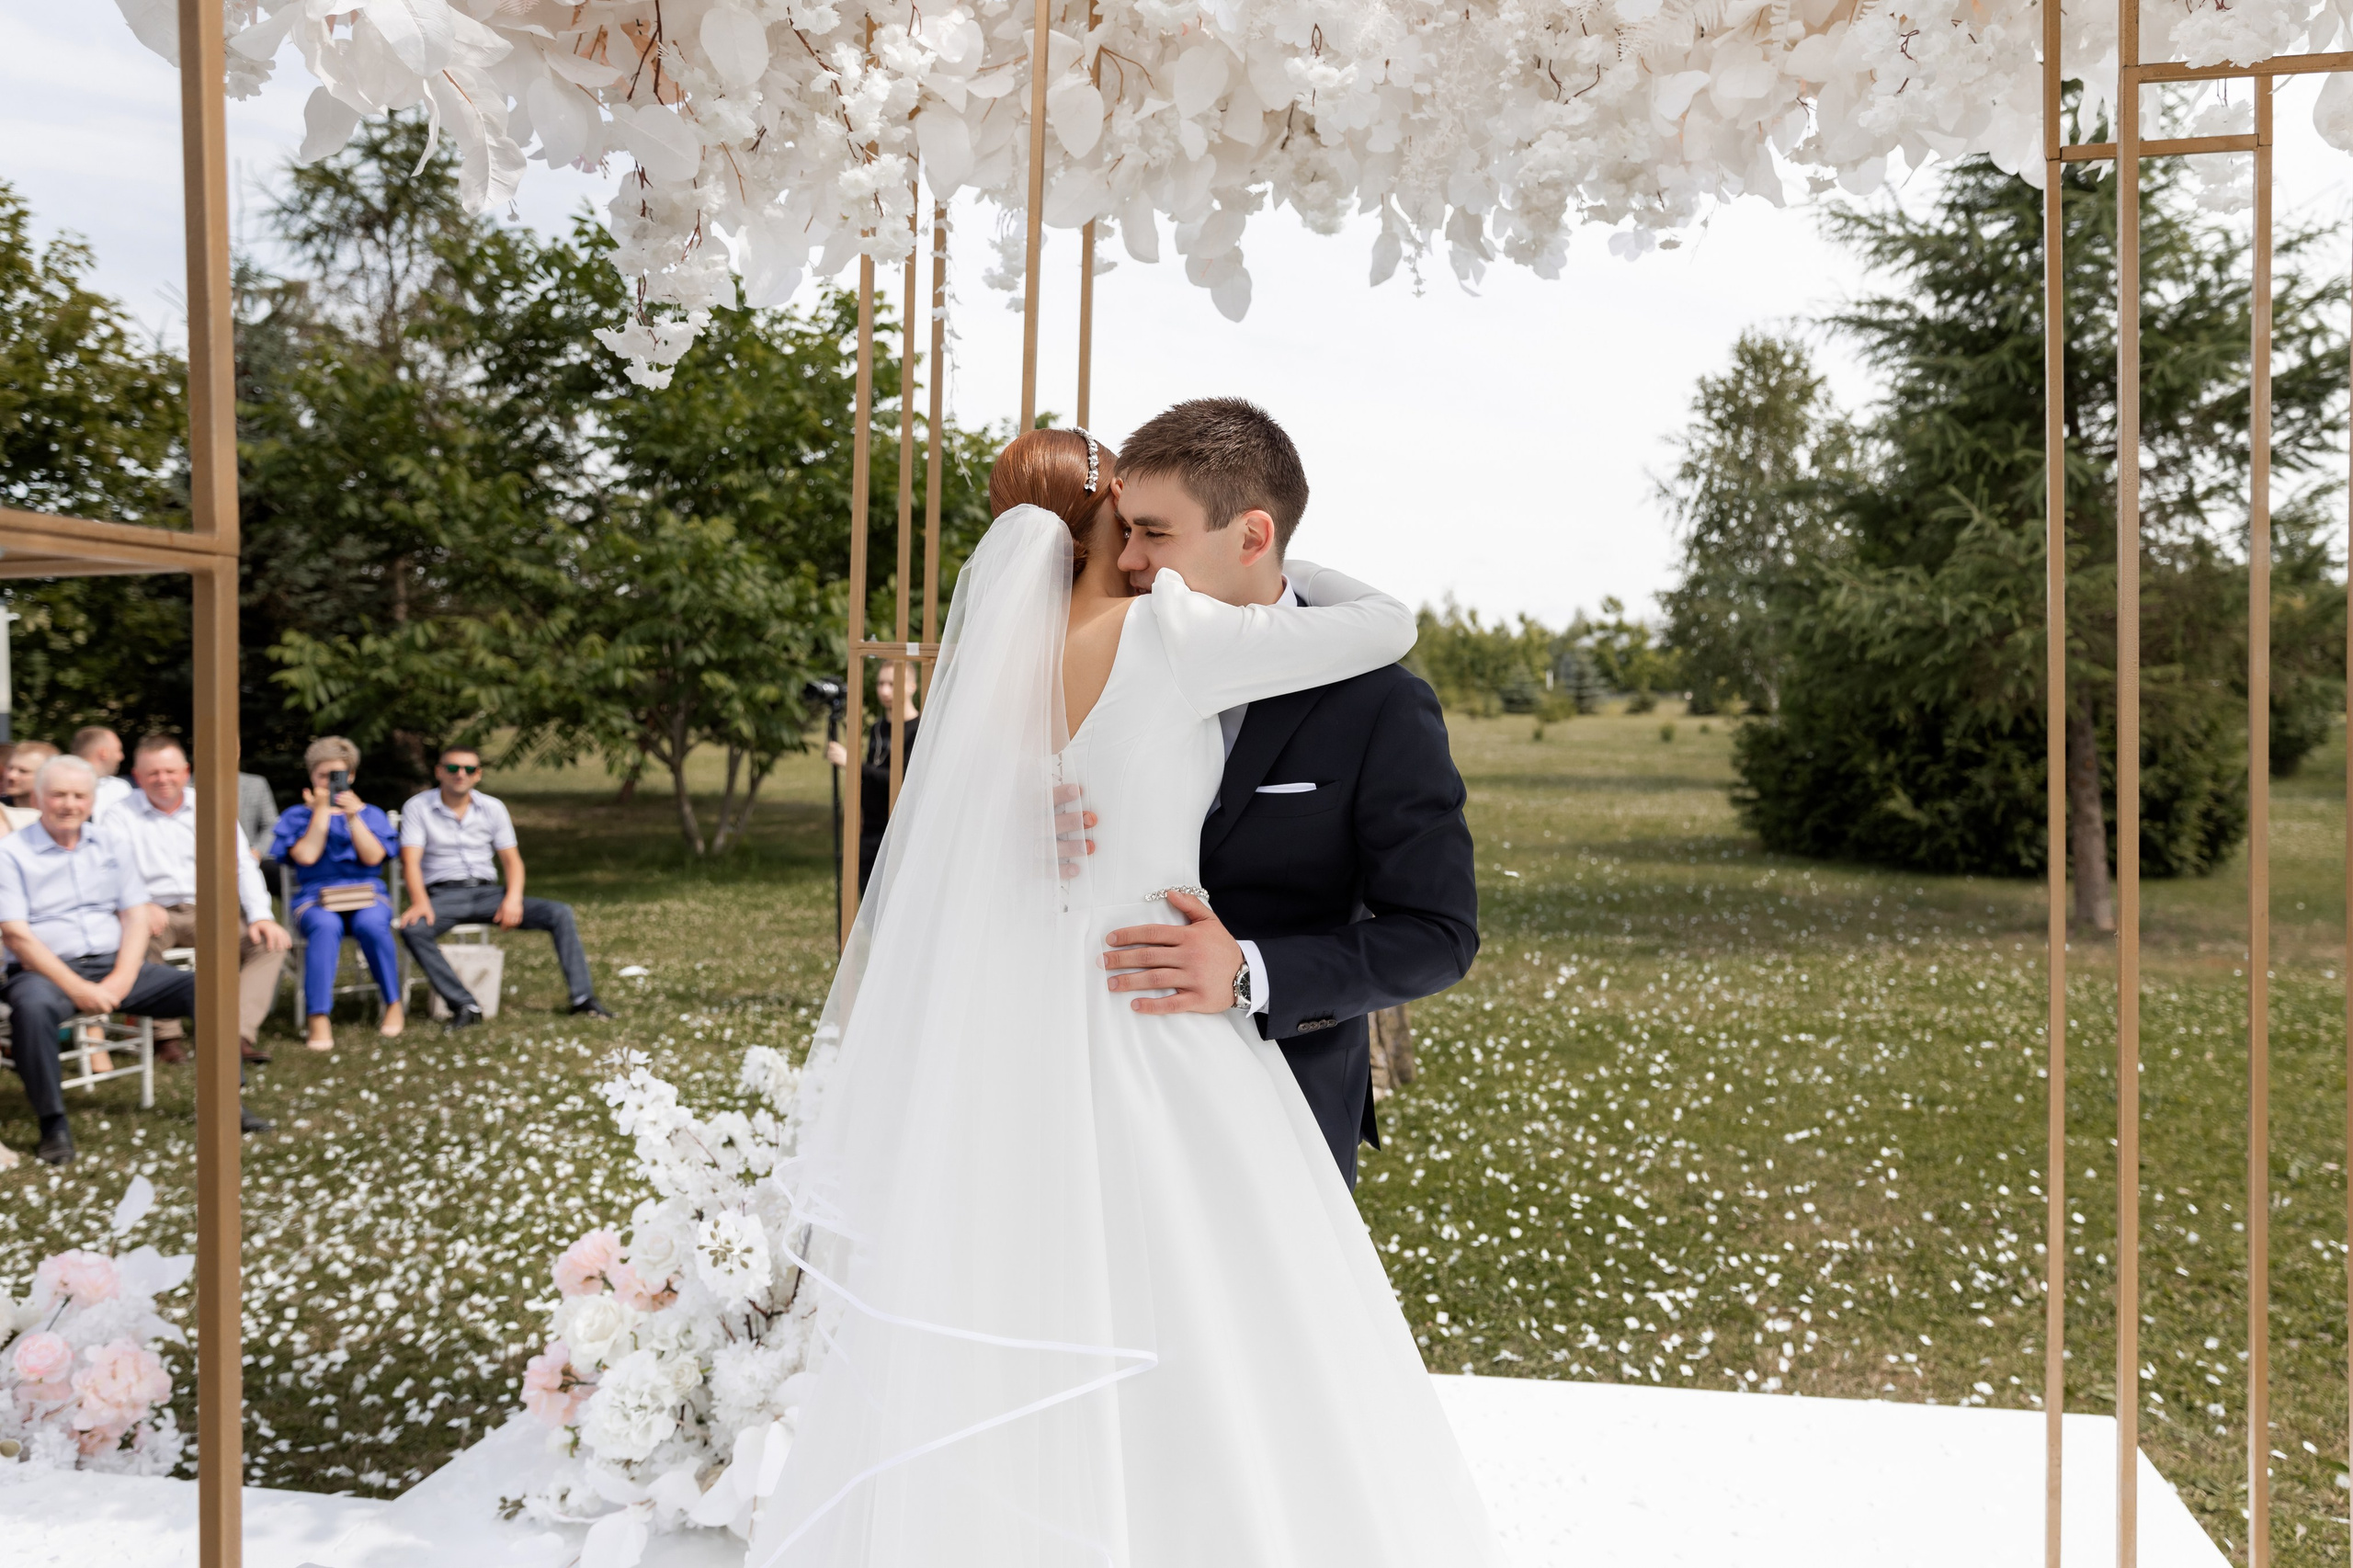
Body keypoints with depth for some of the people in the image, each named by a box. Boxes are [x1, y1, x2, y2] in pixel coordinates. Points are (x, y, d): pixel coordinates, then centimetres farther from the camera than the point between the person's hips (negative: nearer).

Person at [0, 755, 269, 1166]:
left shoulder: (108, 847, 13)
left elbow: (136, 917, 8)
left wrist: (122, 980, -10)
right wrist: (76, 988, -20)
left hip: (114, 966, 4)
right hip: (47, 970, -4)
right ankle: (53, 1124, -26)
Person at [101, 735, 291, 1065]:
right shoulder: (121, 817, 7)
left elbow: (242, 865, 7)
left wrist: (260, 916, -8)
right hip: (156, 914, -2)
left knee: (271, 941, -22)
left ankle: (241, 1033, -33)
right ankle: (166, 1034, -29)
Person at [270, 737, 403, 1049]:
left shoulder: (370, 814, 17)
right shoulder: (297, 816, 15)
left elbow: (373, 857, 0)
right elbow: (306, 856, -5)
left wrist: (353, 818, -9)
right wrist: (321, 811, -1)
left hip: (366, 896, 1)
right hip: (315, 898, -1)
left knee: (371, 924, -36)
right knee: (326, 926, -38)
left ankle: (394, 1005, -19)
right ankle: (319, 1020, -40)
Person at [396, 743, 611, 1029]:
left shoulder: (493, 808, 9)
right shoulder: (417, 807, 0)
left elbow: (511, 859, 7)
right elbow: (411, 860, -11)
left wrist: (513, 898, -14)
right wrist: (420, 902, -30)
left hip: (486, 891, 3)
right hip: (441, 894, -3)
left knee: (559, 913, -17)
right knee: (412, 929, -38)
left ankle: (583, 998, -15)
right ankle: (465, 1006, -33)